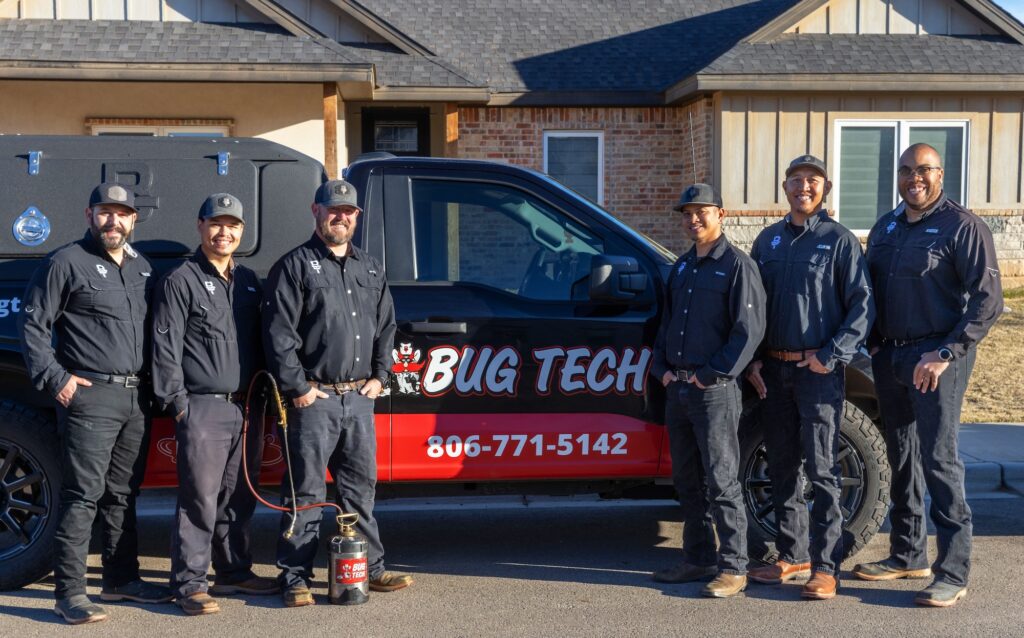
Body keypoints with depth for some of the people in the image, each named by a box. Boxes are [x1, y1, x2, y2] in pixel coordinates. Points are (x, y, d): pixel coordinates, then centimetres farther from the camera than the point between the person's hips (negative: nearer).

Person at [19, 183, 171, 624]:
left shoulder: (142, 268, 17)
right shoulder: (68, 263, -3)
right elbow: (32, 324, -6)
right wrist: (55, 379, -13)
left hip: (137, 399, 7)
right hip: (90, 396, -7)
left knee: (122, 494, 14)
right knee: (83, 495, -8)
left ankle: (121, 579, 24)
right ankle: (70, 593, -2)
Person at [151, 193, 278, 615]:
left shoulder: (249, 282, 18)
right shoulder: (181, 281, -2)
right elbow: (165, 347, -6)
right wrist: (177, 402, -11)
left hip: (245, 408, 6)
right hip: (203, 409, -6)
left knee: (238, 499, 13)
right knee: (200, 499, -6)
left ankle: (234, 572, 24)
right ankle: (190, 584, 2)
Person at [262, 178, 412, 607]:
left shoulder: (370, 269, 17)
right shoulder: (295, 266, -1)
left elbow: (386, 327, 21)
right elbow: (279, 334, -8)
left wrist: (379, 376, 11)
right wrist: (297, 387, -12)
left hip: (360, 398, 6)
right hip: (315, 398, -5)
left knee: (360, 487, 13)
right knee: (306, 492, -1)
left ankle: (370, 568, 23)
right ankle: (295, 578, 7)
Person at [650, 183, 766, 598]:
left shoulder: (737, 265, -6)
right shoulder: (682, 267, 17)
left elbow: (749, 330, -13)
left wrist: (713, 374, -15)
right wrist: (662, 368, 8)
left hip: (714, 390, -8)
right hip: (677, 389, 8)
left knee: (721, 482, -5)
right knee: (687, 481, 12)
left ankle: (733, 568, 3)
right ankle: (698, 560, 23)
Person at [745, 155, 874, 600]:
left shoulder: (839, 240, -2)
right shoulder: (768, 241, 13)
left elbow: (862, 305, -6)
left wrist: (831, 355, -13)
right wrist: (753, 359, 8)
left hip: (819, 370, -5)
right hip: (774, 370, 5)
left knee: (821, 469, -4)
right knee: (782, 467, 11)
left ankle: (825, 567, 1)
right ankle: (792, 556, 22)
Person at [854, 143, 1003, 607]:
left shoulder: (962, 227, -7)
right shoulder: (885, 228, 14)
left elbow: (987, 299, -13)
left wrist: (946, 353, -19)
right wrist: (873, 343, 8)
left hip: (936, 359, -7)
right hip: (889, 356, 7)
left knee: (938, 459, -8)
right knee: (901, 458, 13)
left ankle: (953, 573, -1)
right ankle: (908, 555, 25)